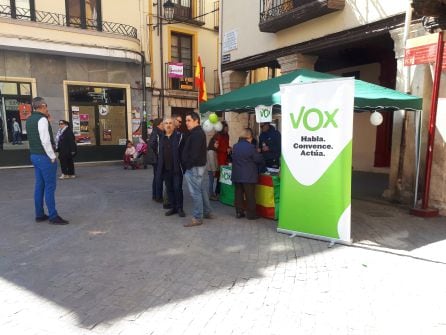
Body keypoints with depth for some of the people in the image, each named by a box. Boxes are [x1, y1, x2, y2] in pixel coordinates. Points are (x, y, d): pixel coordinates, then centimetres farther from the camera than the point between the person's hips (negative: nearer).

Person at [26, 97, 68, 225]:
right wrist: (52, 157, -14)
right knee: (50, 187, -5)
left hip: (34, 155, 9)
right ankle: (53, 216, -1)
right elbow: (45, 141, -23)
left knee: (39, 185, 13)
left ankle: (39, 214, 19)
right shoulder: (42, 119, -16)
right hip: (44, 157, -9)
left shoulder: (30, 120, 12)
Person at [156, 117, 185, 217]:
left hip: (177, 168, -5)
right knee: (169, 189, 10)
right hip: (166, 169, 5)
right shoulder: (161, 138, 13)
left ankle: (180, 208, 9)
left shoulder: (179, 136, -4)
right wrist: (159, 168, 12)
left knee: (177, 188, -2)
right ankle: (173, 207, 21)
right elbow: (160, 154, 16)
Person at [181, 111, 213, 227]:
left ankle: (197, 218, 0)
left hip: (194, 167, -11)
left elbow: (194, 153, -24)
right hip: (200, 166, 11)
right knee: (202, 190, 17)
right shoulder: (198, 132, 17)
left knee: (195, 192, -6)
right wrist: (188, 165, 15)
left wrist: (188, 166, -17)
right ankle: (207, 212, 27)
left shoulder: (196, 134, -17)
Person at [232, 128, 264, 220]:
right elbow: (259, 160, -10)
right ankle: (251, 214, 8)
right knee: (250, 195, 3)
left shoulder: (235, 146, 5)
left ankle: (239, 212, 17)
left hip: (236, 176, 6)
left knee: (238, 194, 12)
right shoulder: (250, 147, -15)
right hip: (248, 176, -6)